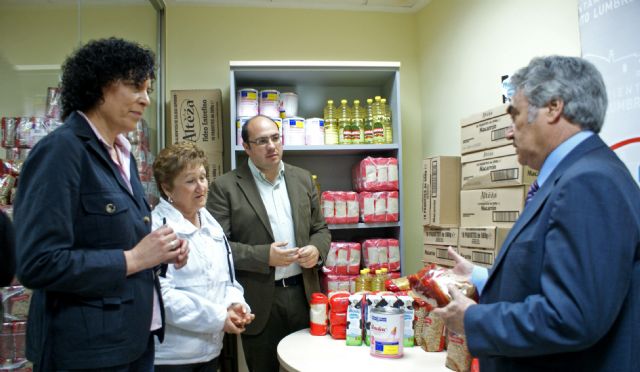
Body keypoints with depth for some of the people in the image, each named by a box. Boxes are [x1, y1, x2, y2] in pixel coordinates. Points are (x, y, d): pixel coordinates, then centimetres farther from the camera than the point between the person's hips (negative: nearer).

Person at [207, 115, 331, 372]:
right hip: (259, 301, -3)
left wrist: (316, 249, -7)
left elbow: (320, 229, 14)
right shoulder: (225, 187, -5)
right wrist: (264, 256, -19)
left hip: (302, 293, 4)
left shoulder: (302, 179, 9)